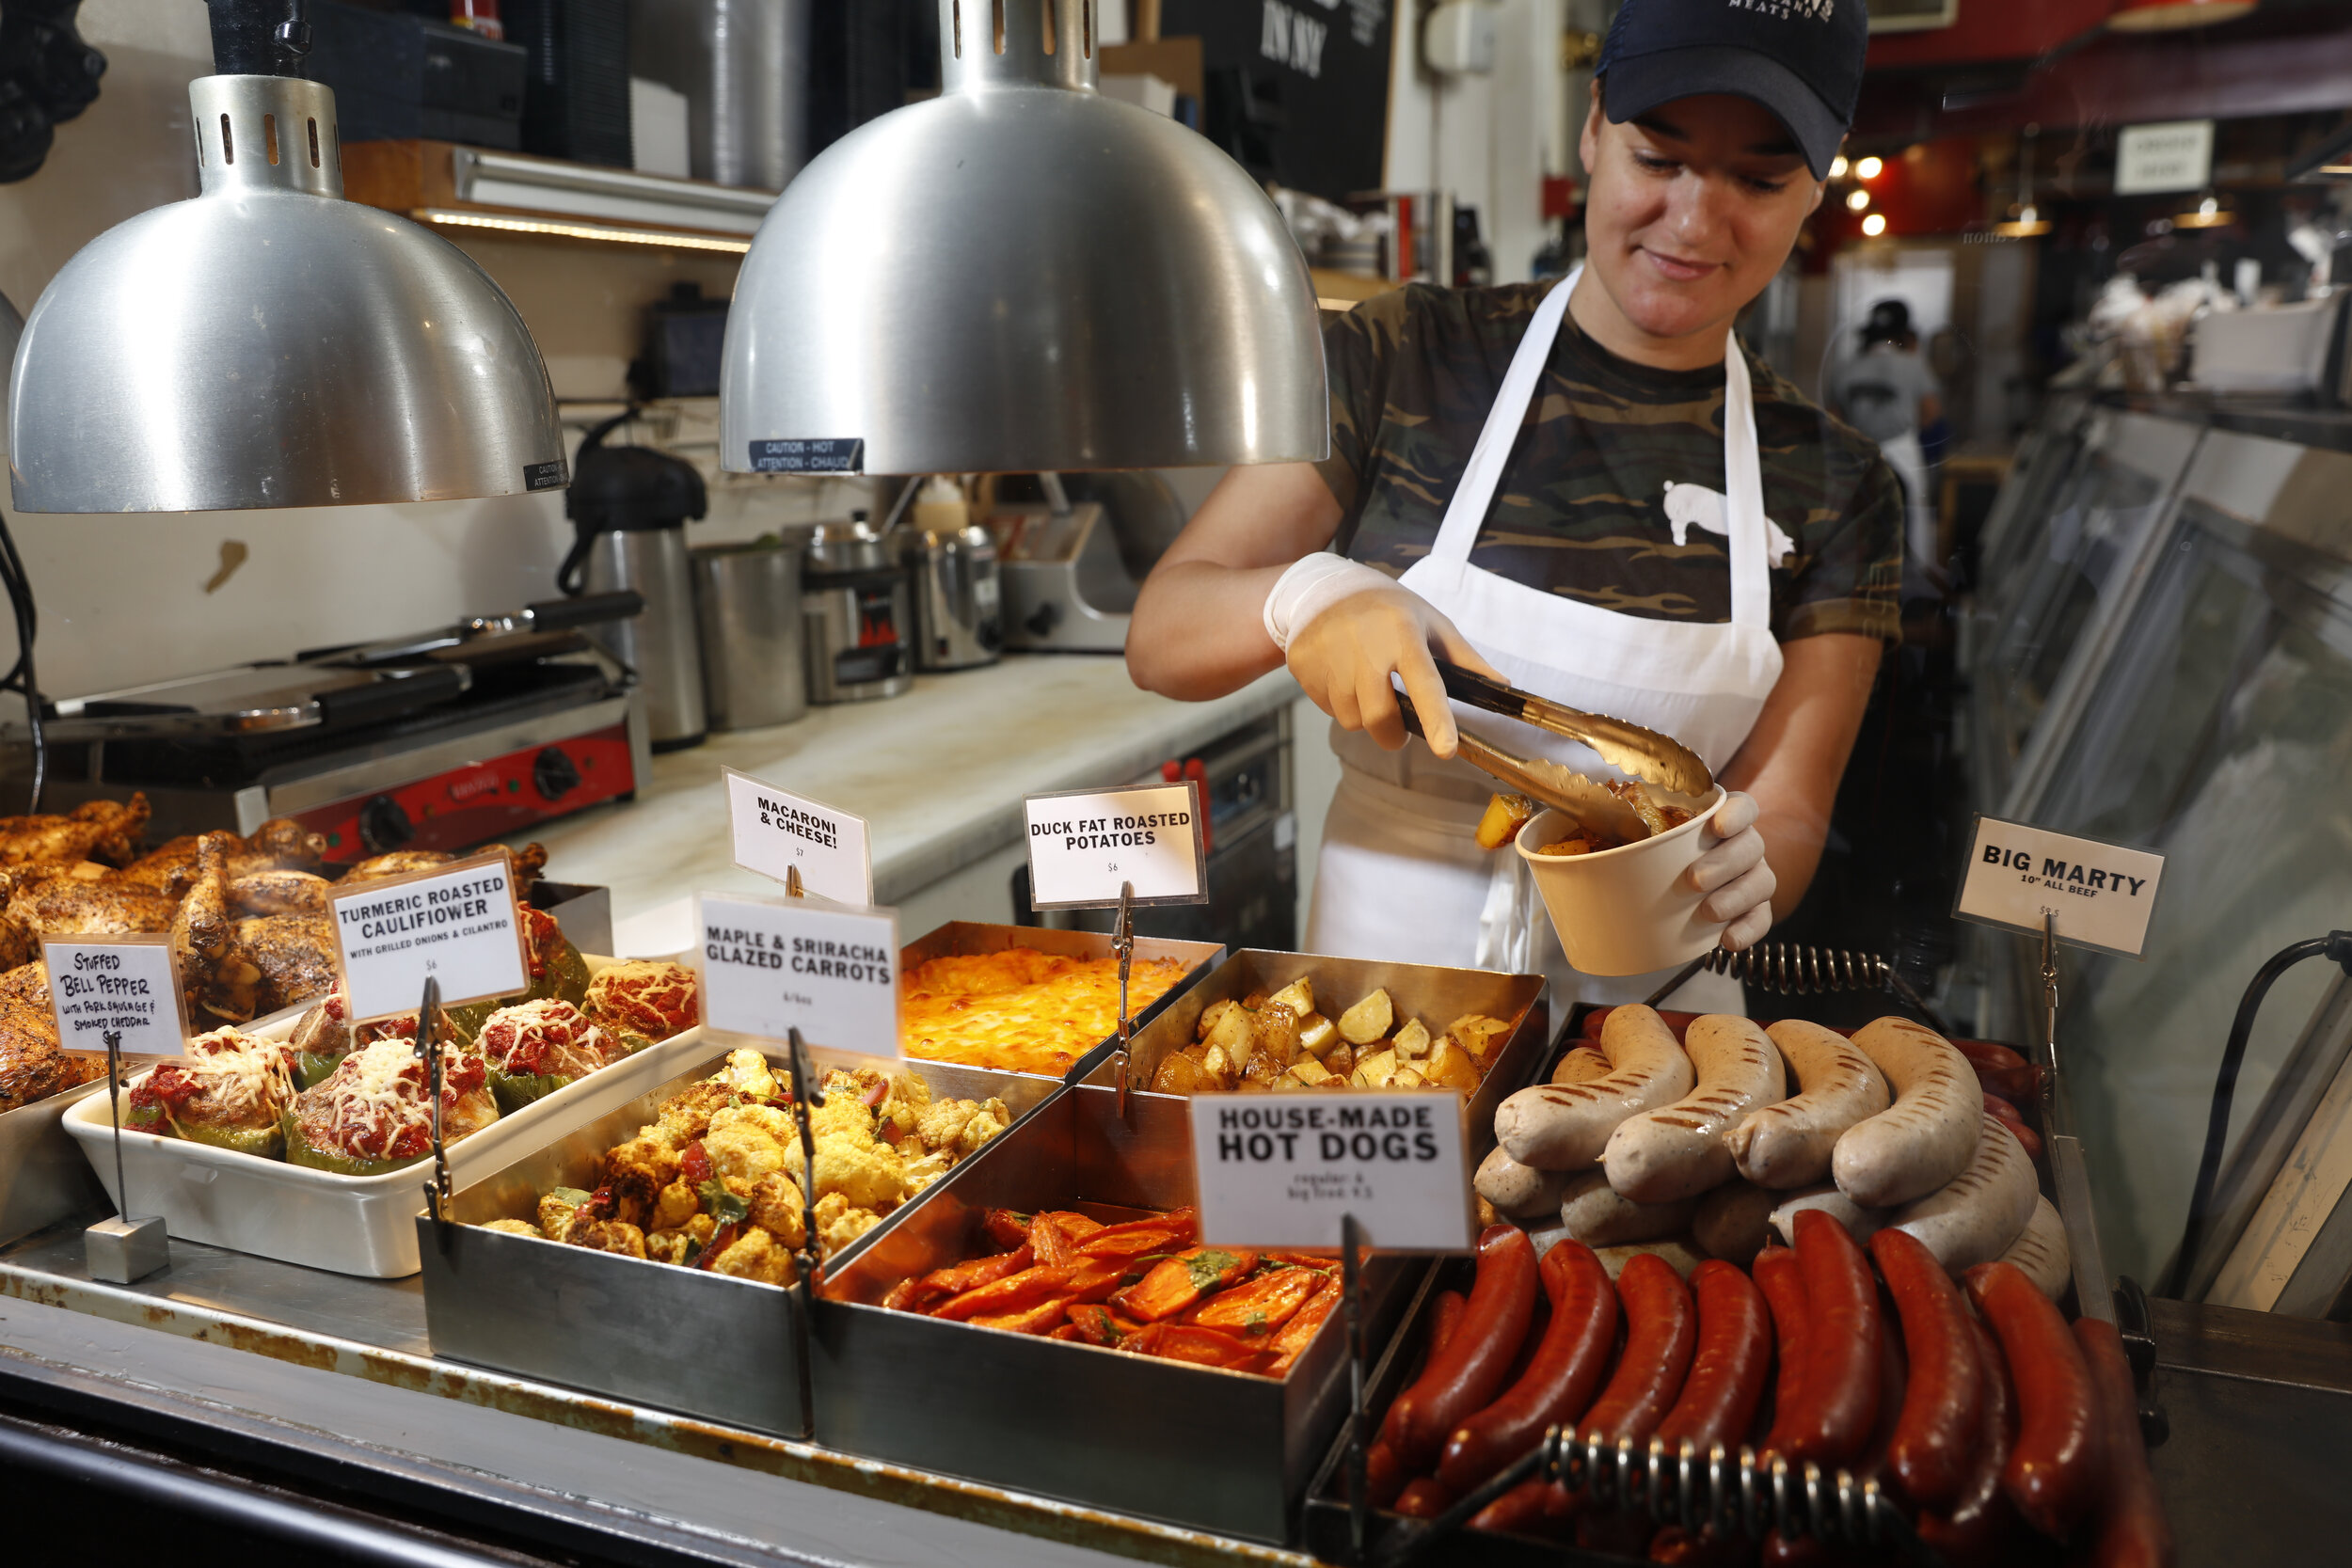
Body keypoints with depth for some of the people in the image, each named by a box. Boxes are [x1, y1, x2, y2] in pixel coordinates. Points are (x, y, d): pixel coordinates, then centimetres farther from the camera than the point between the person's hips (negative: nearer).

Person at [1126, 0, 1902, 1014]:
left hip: (1642, 999, 3)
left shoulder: (1840, 493, 4)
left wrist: (1736, 865, -21)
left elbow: (1785, 817, 2)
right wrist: (1304, 594, -26)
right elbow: (1157, 640, -4)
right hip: (1378, 965, -2)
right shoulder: (1402, 362, -2)